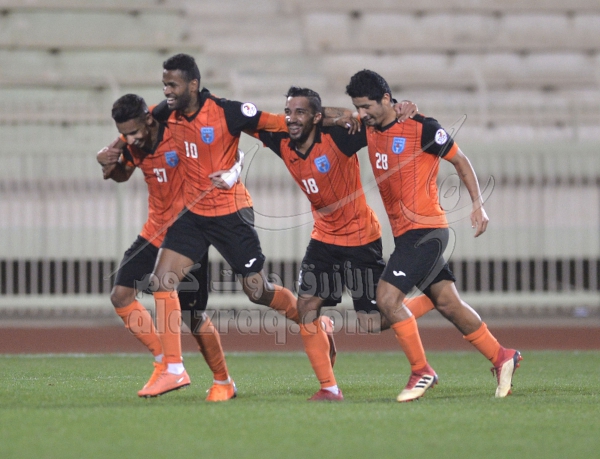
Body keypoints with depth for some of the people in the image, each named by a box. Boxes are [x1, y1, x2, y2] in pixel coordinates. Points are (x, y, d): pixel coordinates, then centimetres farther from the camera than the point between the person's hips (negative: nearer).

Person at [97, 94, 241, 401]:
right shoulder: (131, 144, -4)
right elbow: (122, 175, 17)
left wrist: (230, 172, -35)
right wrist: (109, 165, -5)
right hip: (156, 229, 6)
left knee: (193, 315, -5)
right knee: (121, 295, -5)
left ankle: (223, 382, 15)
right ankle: (164, 363, 8)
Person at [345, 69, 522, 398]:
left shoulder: (421, 128, -11)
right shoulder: (369, 130, 8)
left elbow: (459, 160, -1)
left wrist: (477, 204, -4)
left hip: (425, 230, -7)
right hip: (403, 233, 7)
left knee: (388, 299, -16)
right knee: (448, 304, 9)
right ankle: (501, 358, 20)